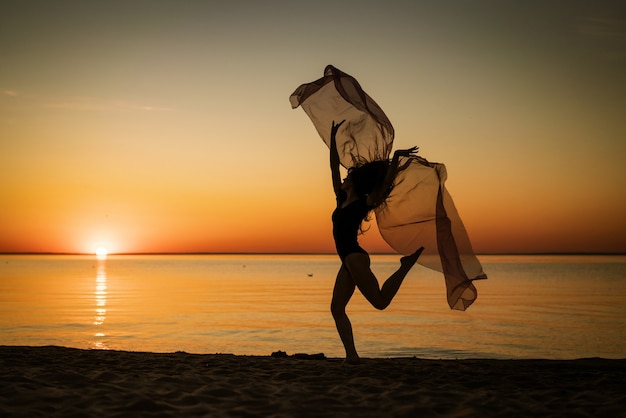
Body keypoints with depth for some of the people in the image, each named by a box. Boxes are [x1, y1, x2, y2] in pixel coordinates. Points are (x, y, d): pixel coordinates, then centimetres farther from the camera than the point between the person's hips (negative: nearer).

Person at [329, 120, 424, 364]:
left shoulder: (364, 204, -5)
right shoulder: (342, 198, 13)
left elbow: (385, 184, -17)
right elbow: (334, 166, 17)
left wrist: (396, 158, -25)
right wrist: (333, 138, 17)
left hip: (355, 257, -8)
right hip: (349, 261, 8)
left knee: (380, 301, -13)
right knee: (337, 309, 0)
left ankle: (406, 265, 5)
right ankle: (352, 356, -1)